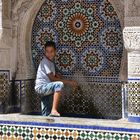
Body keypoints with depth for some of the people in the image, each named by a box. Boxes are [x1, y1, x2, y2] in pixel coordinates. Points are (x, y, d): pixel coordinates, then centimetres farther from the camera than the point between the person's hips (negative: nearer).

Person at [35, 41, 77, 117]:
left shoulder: (50, 62, 15)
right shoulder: (45, 62, -14)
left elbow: (55, 75, 22)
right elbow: (52, 79, -17)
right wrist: (68, 82, -15)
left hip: (46, 88, 10)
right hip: (41, 87, -10)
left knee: (46, 115, 12)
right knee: (59, 84, -33)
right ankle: (54, 110, -38)